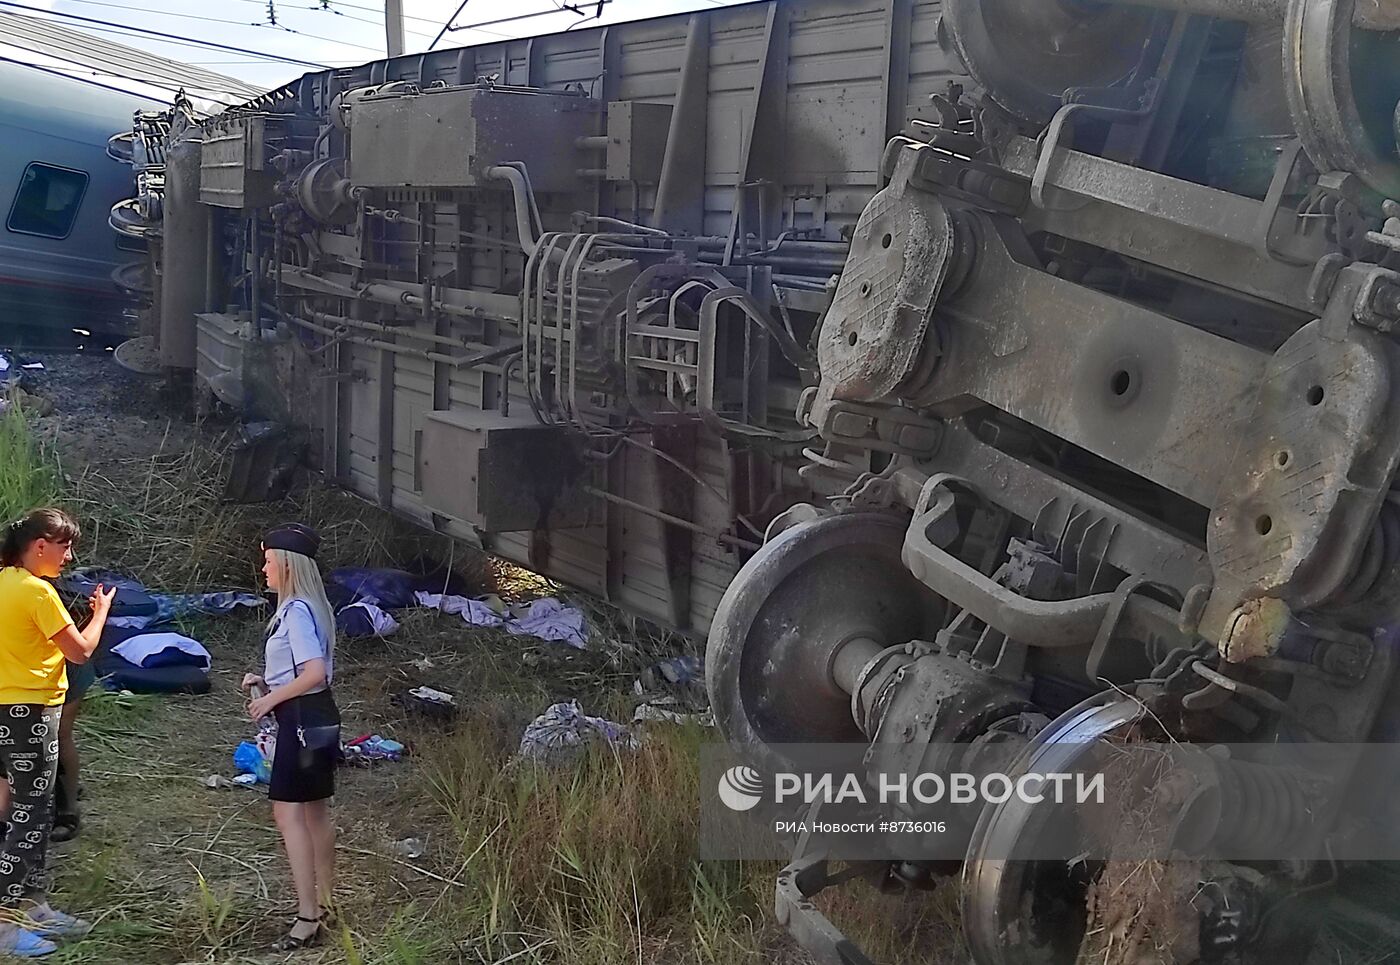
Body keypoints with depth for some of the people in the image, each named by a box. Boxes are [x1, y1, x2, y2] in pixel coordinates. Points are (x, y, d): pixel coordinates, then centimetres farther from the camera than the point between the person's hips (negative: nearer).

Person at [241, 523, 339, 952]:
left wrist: (271, 699, -17)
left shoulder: (296, 612, -18)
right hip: (319, 717, 10)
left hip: (302, 719, -10)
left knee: (288, 812, -9)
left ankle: (307, 917, -10)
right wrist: (266, 680, 11)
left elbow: (315, 673, -25)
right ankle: (324, 905, 26)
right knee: (315, 811, 16)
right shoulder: (308, 607, 12)